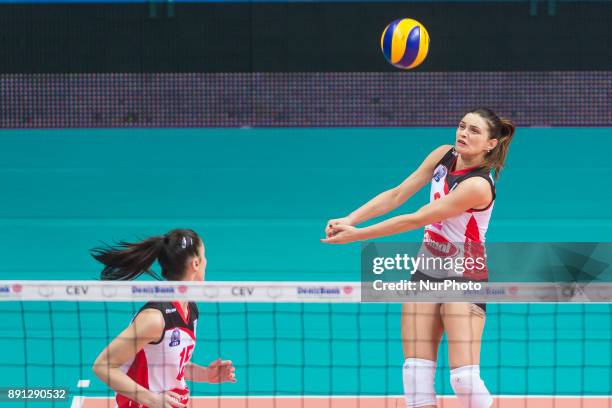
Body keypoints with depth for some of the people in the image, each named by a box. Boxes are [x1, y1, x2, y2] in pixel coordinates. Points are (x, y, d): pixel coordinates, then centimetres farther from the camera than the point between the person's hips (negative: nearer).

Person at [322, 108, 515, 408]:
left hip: (464, 277, -7)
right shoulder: (444, 155, -1)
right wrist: (349, 220, -12)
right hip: (426, 271, 7)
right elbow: (398, 194, 1)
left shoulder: (478, 185, -24)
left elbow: (415, 220, -21)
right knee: (416, 374, -1)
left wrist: (357, 235, -17)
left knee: (464, 378, -16)